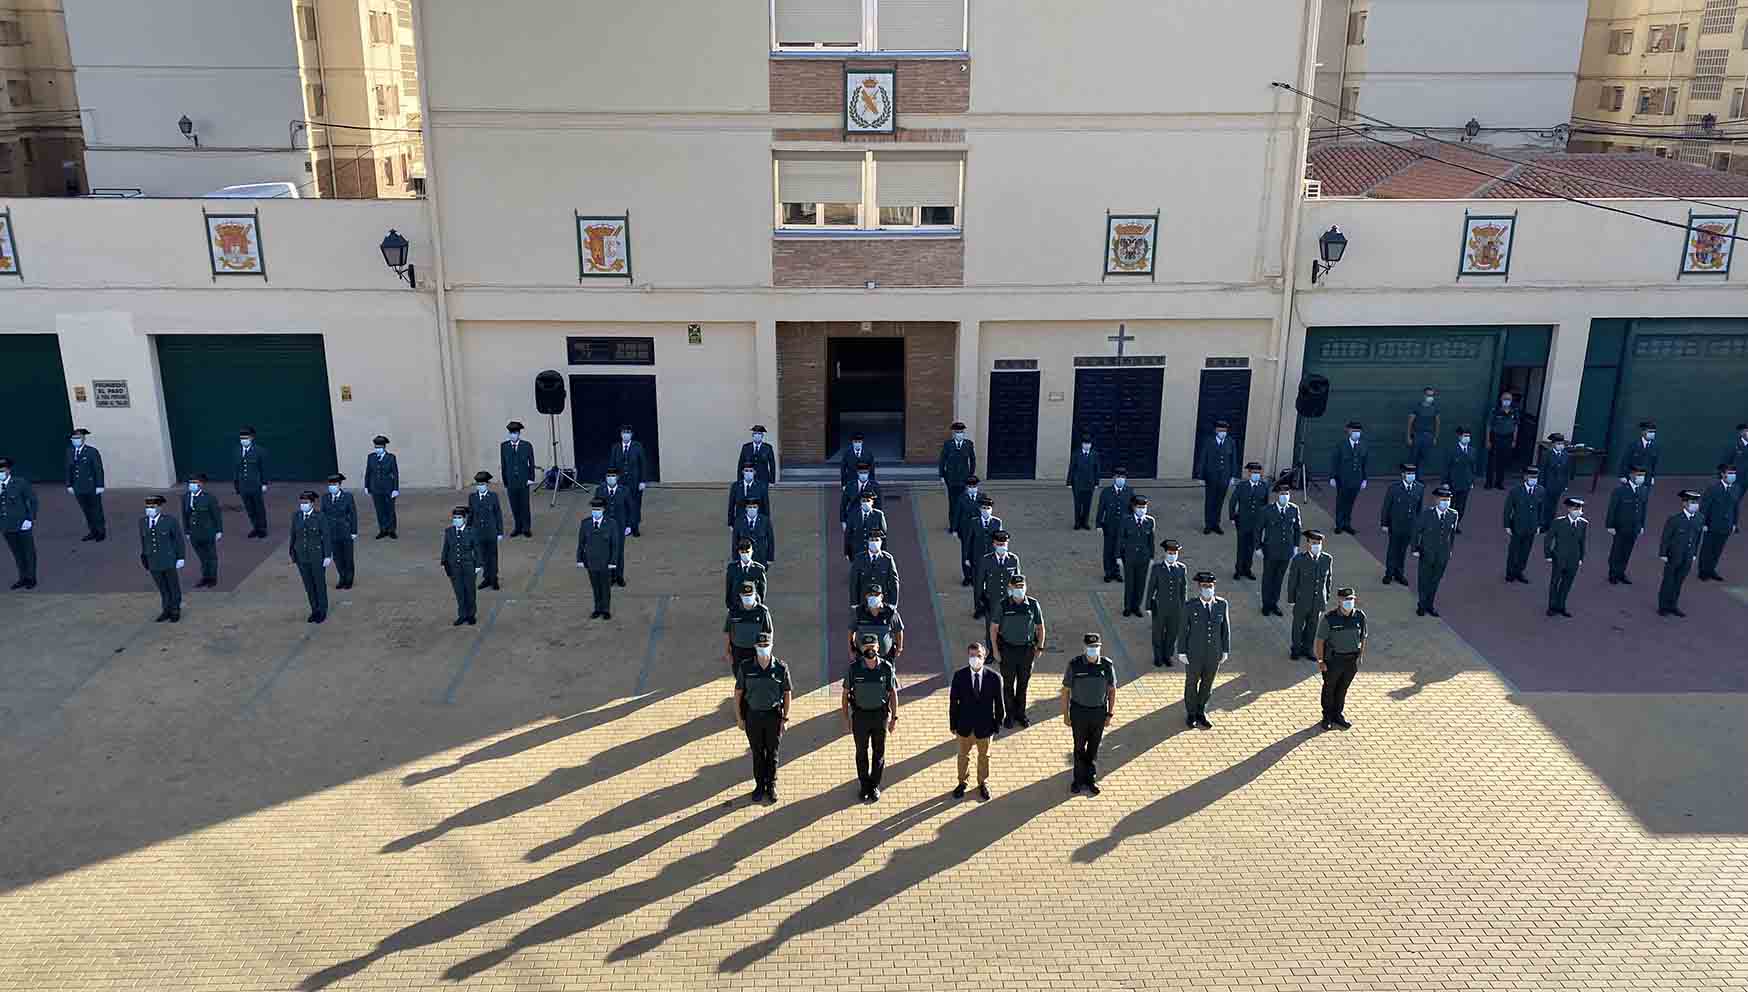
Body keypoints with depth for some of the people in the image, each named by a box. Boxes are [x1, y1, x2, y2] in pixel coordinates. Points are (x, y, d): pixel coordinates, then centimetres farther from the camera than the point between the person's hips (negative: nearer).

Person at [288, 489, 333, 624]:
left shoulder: (320, 516, -17)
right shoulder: (296, 515, -5)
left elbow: (327, 536, -13)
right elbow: (294, 534, 4)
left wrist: (328, 556, -15)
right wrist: (292, 554, 9)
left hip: (318, 555, -4)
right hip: (302, 555, 4)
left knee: (320, 584, 10)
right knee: (309, 584, 15)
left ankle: (323, 611, 28)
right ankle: (315, 610, 33)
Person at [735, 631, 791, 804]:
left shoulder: (781, 668, -9)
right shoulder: (746, 668, -7)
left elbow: (787, 694, -2)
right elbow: (738, 693, 0)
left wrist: (785, 718, -3)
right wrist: (739, 718, -2)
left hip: (773, 715, -1)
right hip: (753, 715, 1)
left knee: (772, 753, 10)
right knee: (757, 752, 12)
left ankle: (771, 785, 26)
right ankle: (760, 784, 27)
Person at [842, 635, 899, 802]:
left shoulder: (887, 668, -10)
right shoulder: (854, 668, -11)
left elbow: (893, 693, -1)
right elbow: (846, 694, -3)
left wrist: (894, 717, -2)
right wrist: (846, 718, -5)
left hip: (880, 715, 0)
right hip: (860, 715, 0)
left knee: (879, 752, 10)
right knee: (862, 752, 11)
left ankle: (875, 786, 26)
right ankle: (864, 785, 27)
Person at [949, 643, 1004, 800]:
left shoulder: (994, 677, -16)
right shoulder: (959, 676, -14)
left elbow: (999, 703, -7)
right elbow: (953, 702, -6)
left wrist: (997, 725, -4)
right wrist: (953, 725, -3)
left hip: (985, 726, 0)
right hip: (964, 725, 0)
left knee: (984, 756, 20)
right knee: (963, 755, 20)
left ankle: (983, 783, 42)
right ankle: (962, 782, 42)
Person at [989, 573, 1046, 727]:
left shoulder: (1033, 605, -6)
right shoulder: (1003, 606, -10)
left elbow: (1040, 628, 5)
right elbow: (993, 628, -4)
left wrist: (1040, 647, 1)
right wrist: (995, 651, -6)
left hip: (1027, 650, 1)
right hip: (1007, 649, -1)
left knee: (1024, 683, 12)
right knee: (1008, 684, 8)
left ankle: (1021, 713, 28)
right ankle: (1010, 715, 22)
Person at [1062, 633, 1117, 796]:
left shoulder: (1107, 665, -7)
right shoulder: (1074, 665, -12)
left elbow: (1112, 690, 2)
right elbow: (1066, 691, -5)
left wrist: (1110, 714, 0)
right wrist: (1065, 714, -4)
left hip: (1099, 712, 1)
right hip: (1079, 712, -1)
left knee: (1094, 748, 14)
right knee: (1079, 748, 11)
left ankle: (1090, 779, 29)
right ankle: (1079, 779, 26)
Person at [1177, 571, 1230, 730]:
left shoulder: (1222, 604, -8)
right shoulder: (1190, 606, -15)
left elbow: (1225, 628, 0)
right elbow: (1183, 630, -8)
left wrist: (1226, 651, 2)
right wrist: (1181, 652, -7)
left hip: (1214, 655, 3)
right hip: (1194, 655, -2)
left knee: (1207, 684, 18)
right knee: (1191, 684, 16)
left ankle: (1201, 712, 39)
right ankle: (1191, 713, 36)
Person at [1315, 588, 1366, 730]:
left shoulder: (1360, 616, -7)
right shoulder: (1329, 618, -18)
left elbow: (1363, 638, 5)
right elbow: (1320, 640, -12)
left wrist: (1360, 657, 5)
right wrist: (1320, 660, -11)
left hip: (1352, 660, 3)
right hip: (1333, 660, -3)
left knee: (1343, 689, 18)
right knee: (1329, 689, 14)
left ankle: (1339, 714, 37)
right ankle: (1328, 716, 31)